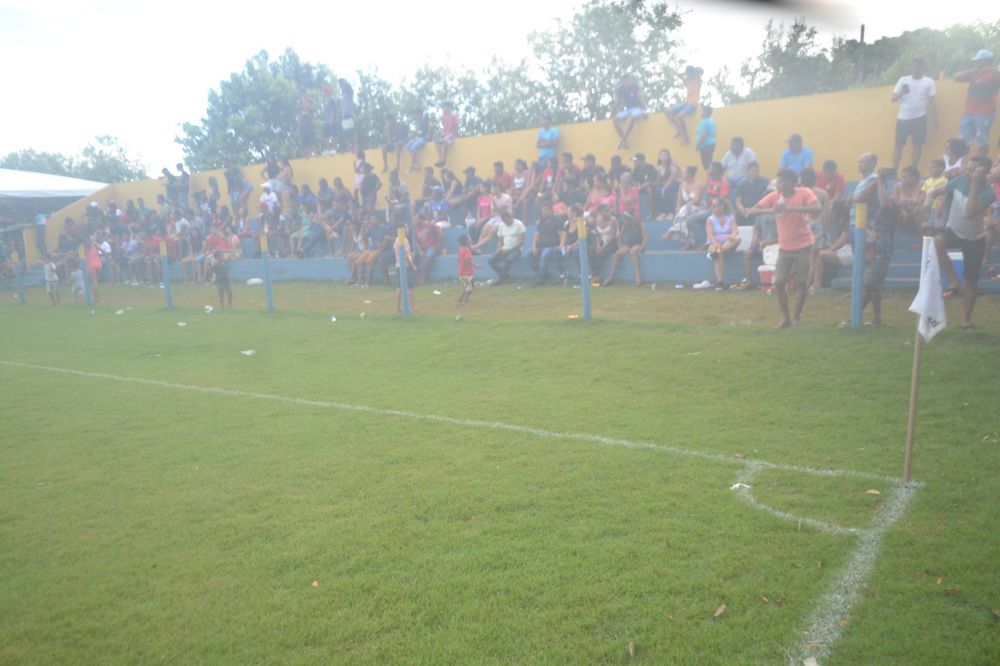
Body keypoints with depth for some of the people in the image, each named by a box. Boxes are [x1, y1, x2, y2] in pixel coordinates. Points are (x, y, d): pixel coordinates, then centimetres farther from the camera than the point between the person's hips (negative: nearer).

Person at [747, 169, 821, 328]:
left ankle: (796, 316, 18)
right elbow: (752, 211, -9)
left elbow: (817, 209, -26)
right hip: (784, 248, 3)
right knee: (779, 282, -3)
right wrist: (770, 210, -27)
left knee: (802, 283, 1)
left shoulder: (805, 193, -10)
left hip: (803, 246, -3)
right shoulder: (774, 196, -3)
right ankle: (785, 317, 12)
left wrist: (791, 208, -34)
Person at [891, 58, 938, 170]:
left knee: (918, 144, -2)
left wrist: (934, 119, -2)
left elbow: (932, 101, 5)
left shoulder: (929, 81, 4)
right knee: (899, 144, -1)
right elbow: (893, 99, 1)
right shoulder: (903, 80, 6)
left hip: (919, 118, 0)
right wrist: (901, 93, -20)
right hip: (903, 117, 0)